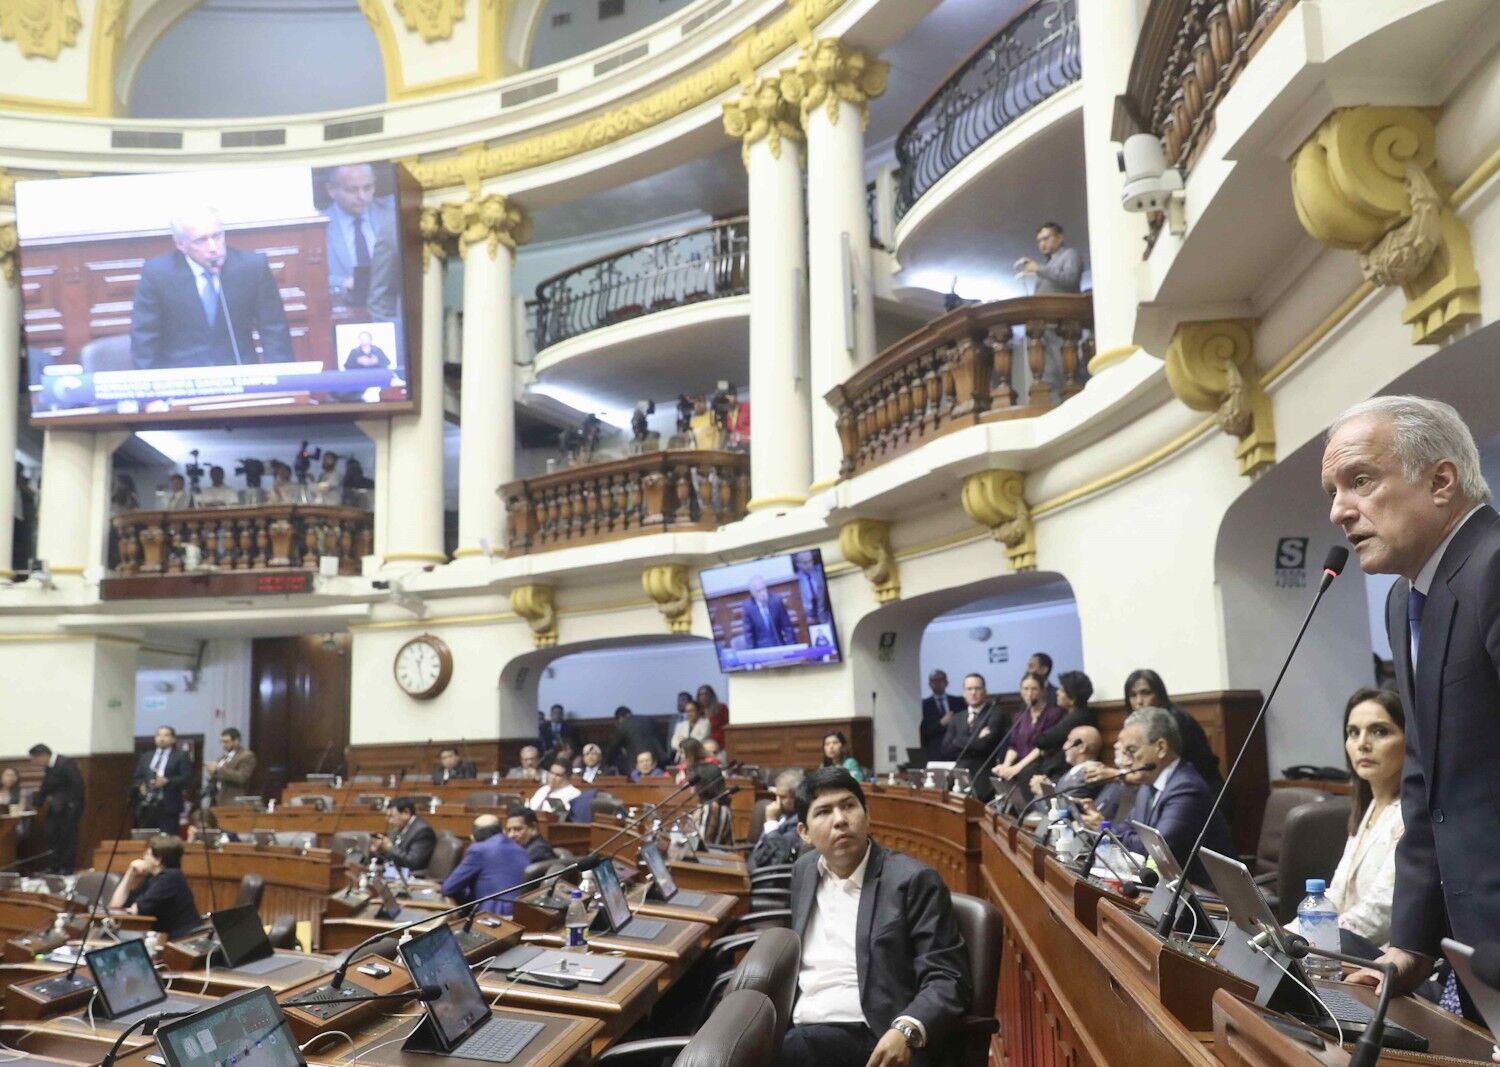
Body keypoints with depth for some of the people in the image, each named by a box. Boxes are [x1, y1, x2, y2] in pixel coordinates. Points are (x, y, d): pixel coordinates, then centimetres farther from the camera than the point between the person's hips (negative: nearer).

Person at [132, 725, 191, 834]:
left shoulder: (181, 757, 6)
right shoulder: (145, 757, 21)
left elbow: (186, 778, -4)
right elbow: (136, 778, 19)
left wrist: (167, 781, -17)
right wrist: (141, 785, -2)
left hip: (168, 807, -4)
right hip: (146, 806, 4)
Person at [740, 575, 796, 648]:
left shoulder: (776, 601, -6)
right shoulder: (747, 607, -10)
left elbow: (787, 626, 0)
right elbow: (748, 632, -2)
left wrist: (792, 647, -3)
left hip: (780, 646, 2)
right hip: (761, 649, -2)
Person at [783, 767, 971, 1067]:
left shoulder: (913, 880, -6)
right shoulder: (804, 871, 14)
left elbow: (947, 979, -10)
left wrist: (907, 1031, -29)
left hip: (870, 1041, -4)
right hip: (797, 1031, 5)